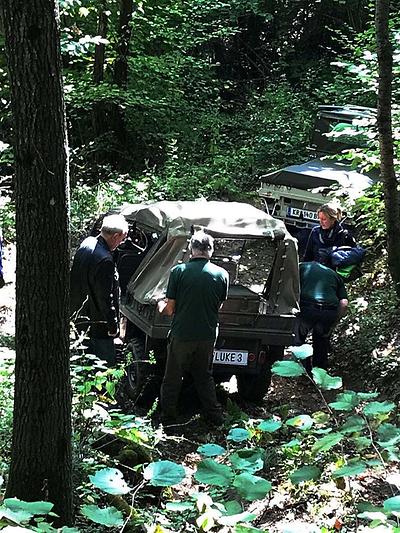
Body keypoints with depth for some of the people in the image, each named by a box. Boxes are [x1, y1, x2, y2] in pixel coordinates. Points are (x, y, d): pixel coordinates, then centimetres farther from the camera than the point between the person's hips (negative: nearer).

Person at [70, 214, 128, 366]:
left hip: (80, 317, 10)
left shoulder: (86, 244, 4)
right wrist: (113, 326, -13)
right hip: (97, 324, -10)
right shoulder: (105, 259, -26)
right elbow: (105, 296, -22)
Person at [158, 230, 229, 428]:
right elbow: (219, 306, 7)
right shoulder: (222, 274, -3)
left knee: (172, 378, 13)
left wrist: (162, 306, 15)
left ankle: (168, 418, 19)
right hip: (208, 335, 3)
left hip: (181, 335, -3)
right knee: (204, 376, 20)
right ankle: (215, 415, 22)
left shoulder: (178, 271, -11)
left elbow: (170, 309, -8)